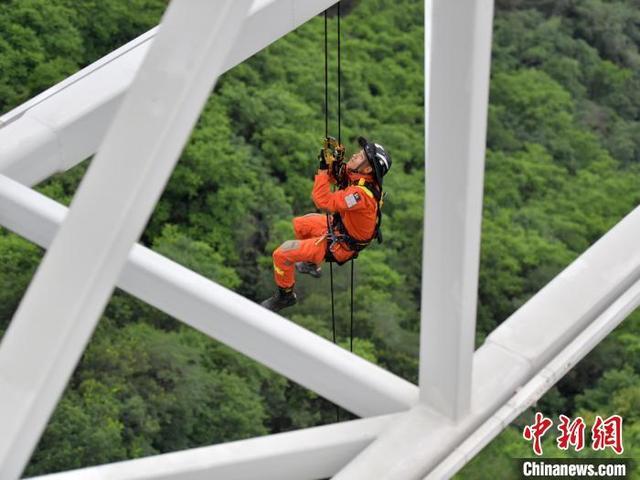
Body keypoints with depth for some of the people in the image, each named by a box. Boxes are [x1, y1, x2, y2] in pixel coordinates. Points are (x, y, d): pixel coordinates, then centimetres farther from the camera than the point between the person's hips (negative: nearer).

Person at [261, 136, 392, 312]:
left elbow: (323, 201, -41)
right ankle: (311, 265, 49)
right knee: (299, 224, 30)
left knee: (281, 253, -9)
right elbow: (334, 177, 4)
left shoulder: (362, 193, -39)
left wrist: (323, 169, -35)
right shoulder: (361, 177, -13)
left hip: (340, 244, -9)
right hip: (340, 226, 9)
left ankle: (285, 295, 15)